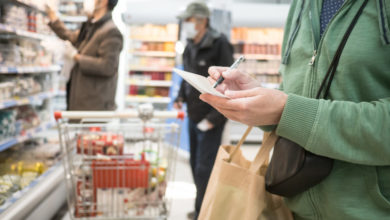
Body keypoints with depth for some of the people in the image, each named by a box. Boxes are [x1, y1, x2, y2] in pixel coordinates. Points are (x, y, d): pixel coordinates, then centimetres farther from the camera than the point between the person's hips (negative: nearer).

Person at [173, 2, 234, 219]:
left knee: (205, 170, -3)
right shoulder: (190, 47, 8)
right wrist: (181, 97, 5)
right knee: (196, 165, 17)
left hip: (211, 119, -8)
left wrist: (214, 118, -20)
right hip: (193, 117, 8)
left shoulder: (219, 45, -15)